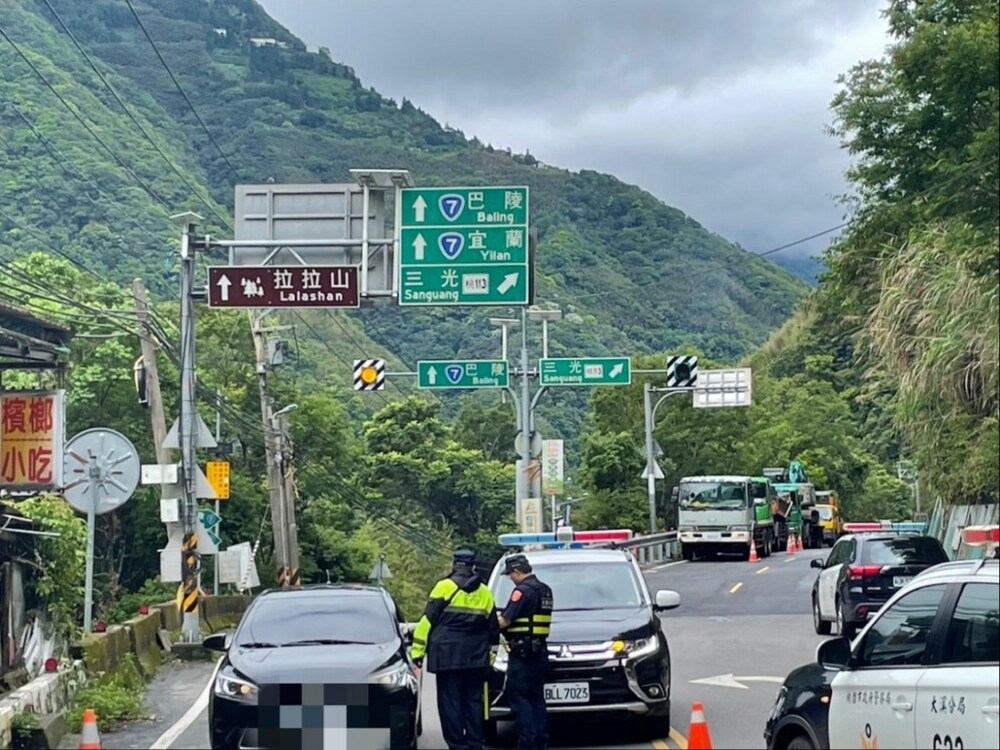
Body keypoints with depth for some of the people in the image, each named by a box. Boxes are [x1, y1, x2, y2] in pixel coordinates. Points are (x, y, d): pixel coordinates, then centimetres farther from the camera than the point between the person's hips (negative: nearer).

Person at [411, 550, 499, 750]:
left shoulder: (445, 587, -3)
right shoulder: (484, 593, 13)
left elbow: (428, 620, -6)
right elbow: (493, 627, 18)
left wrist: (418, 650, -3)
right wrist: (490, 652, 26)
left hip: (448, 655, -5)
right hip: (476, 658, 5)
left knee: (450, 701, -2)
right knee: (473, 700, 10)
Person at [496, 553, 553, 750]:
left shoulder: (522, 590, -13)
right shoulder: (544, 590, 16)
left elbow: (504, 621, -16)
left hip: (522, 652, -9)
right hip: (540, 651, 9)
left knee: (518, 697, -6)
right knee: (536, 697, 12)